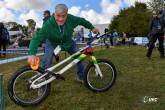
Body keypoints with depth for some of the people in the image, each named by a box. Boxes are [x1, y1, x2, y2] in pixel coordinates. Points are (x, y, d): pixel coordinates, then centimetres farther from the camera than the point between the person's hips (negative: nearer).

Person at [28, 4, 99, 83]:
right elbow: (37, 38, -42)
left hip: (67, 42, 3)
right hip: (52, 42, -3)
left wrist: (92, 28, -3)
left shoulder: (71, 19, -27)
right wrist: (32, 54, -58)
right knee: (47, 61, -25)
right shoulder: (48, 24, -36)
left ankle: (81, 78, 13)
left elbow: (82, 20, -5)